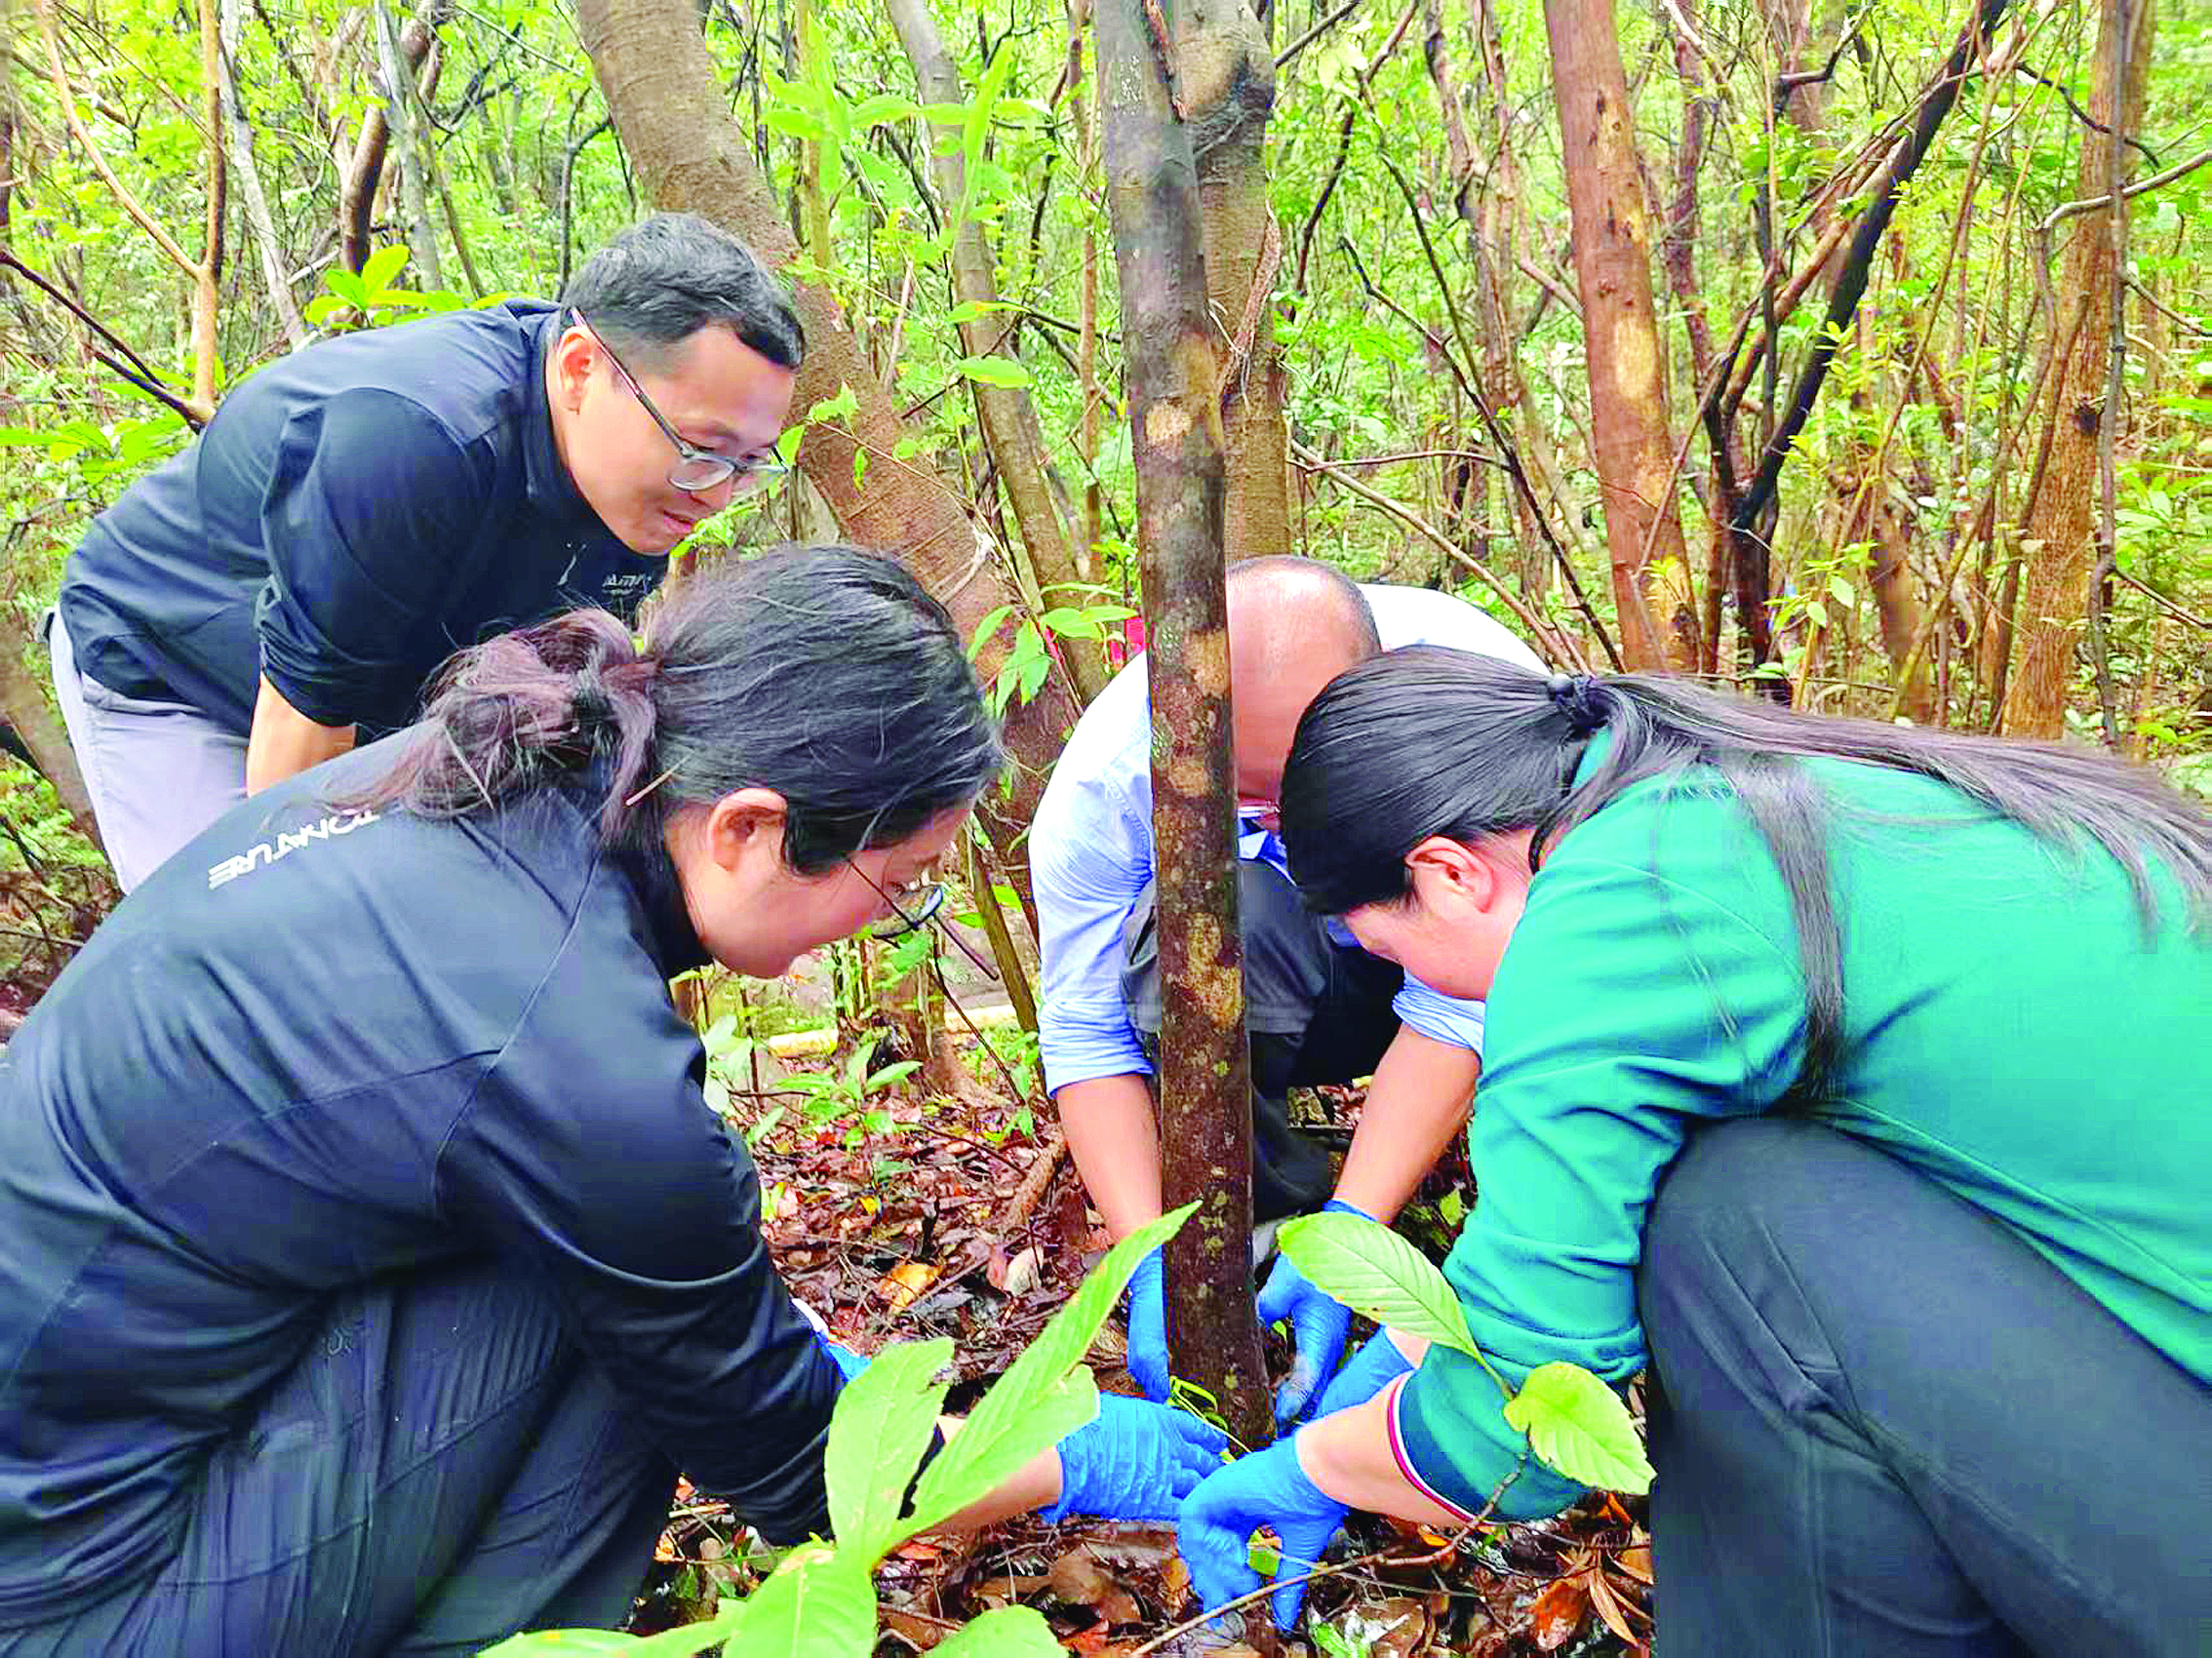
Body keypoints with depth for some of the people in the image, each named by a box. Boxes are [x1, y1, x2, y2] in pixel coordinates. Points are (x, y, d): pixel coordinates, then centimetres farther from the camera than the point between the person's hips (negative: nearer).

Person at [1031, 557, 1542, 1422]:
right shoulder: (1105, 776, -29)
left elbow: (1461, 1010, -30)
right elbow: (1086, 1035, -22)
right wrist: (1153, 1261, -34)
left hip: (1434, 974, 1)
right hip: (1265, 995, 0)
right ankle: (1270, 1201, -12)